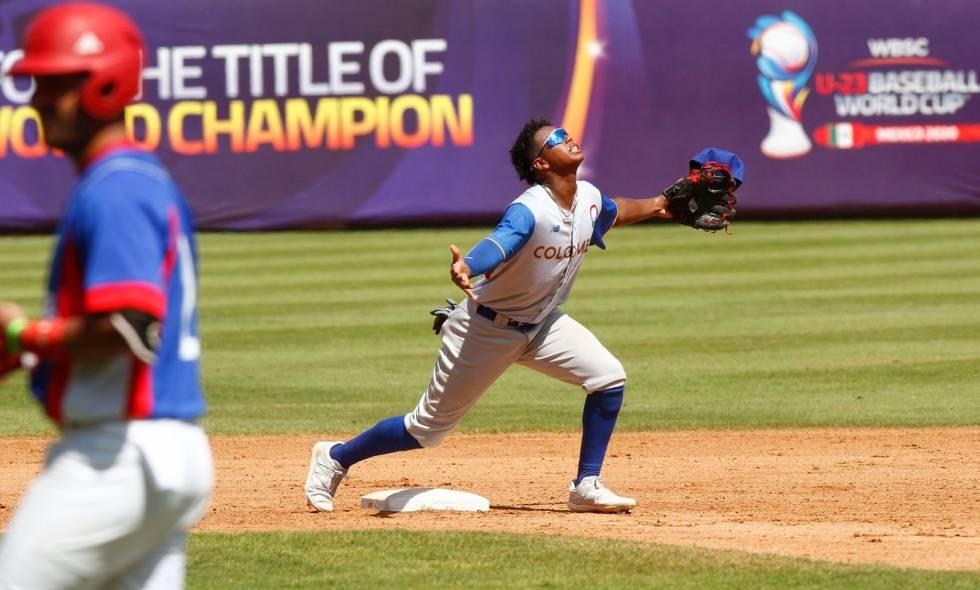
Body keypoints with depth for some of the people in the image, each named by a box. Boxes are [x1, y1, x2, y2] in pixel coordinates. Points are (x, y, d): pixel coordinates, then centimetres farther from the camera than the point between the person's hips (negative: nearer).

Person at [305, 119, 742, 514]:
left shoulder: (589, 199, -5)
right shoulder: (530, 212, -30)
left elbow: (614, 213, 22)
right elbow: (499, 243, -51)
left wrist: (659, 206, 10)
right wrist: (466, 267, -71)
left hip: (542, 324, 7)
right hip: (486, 329, -7)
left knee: (609, 377, -13)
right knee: (428, 429, 1)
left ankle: (586, 486, -2)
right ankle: (336, 458, 21)